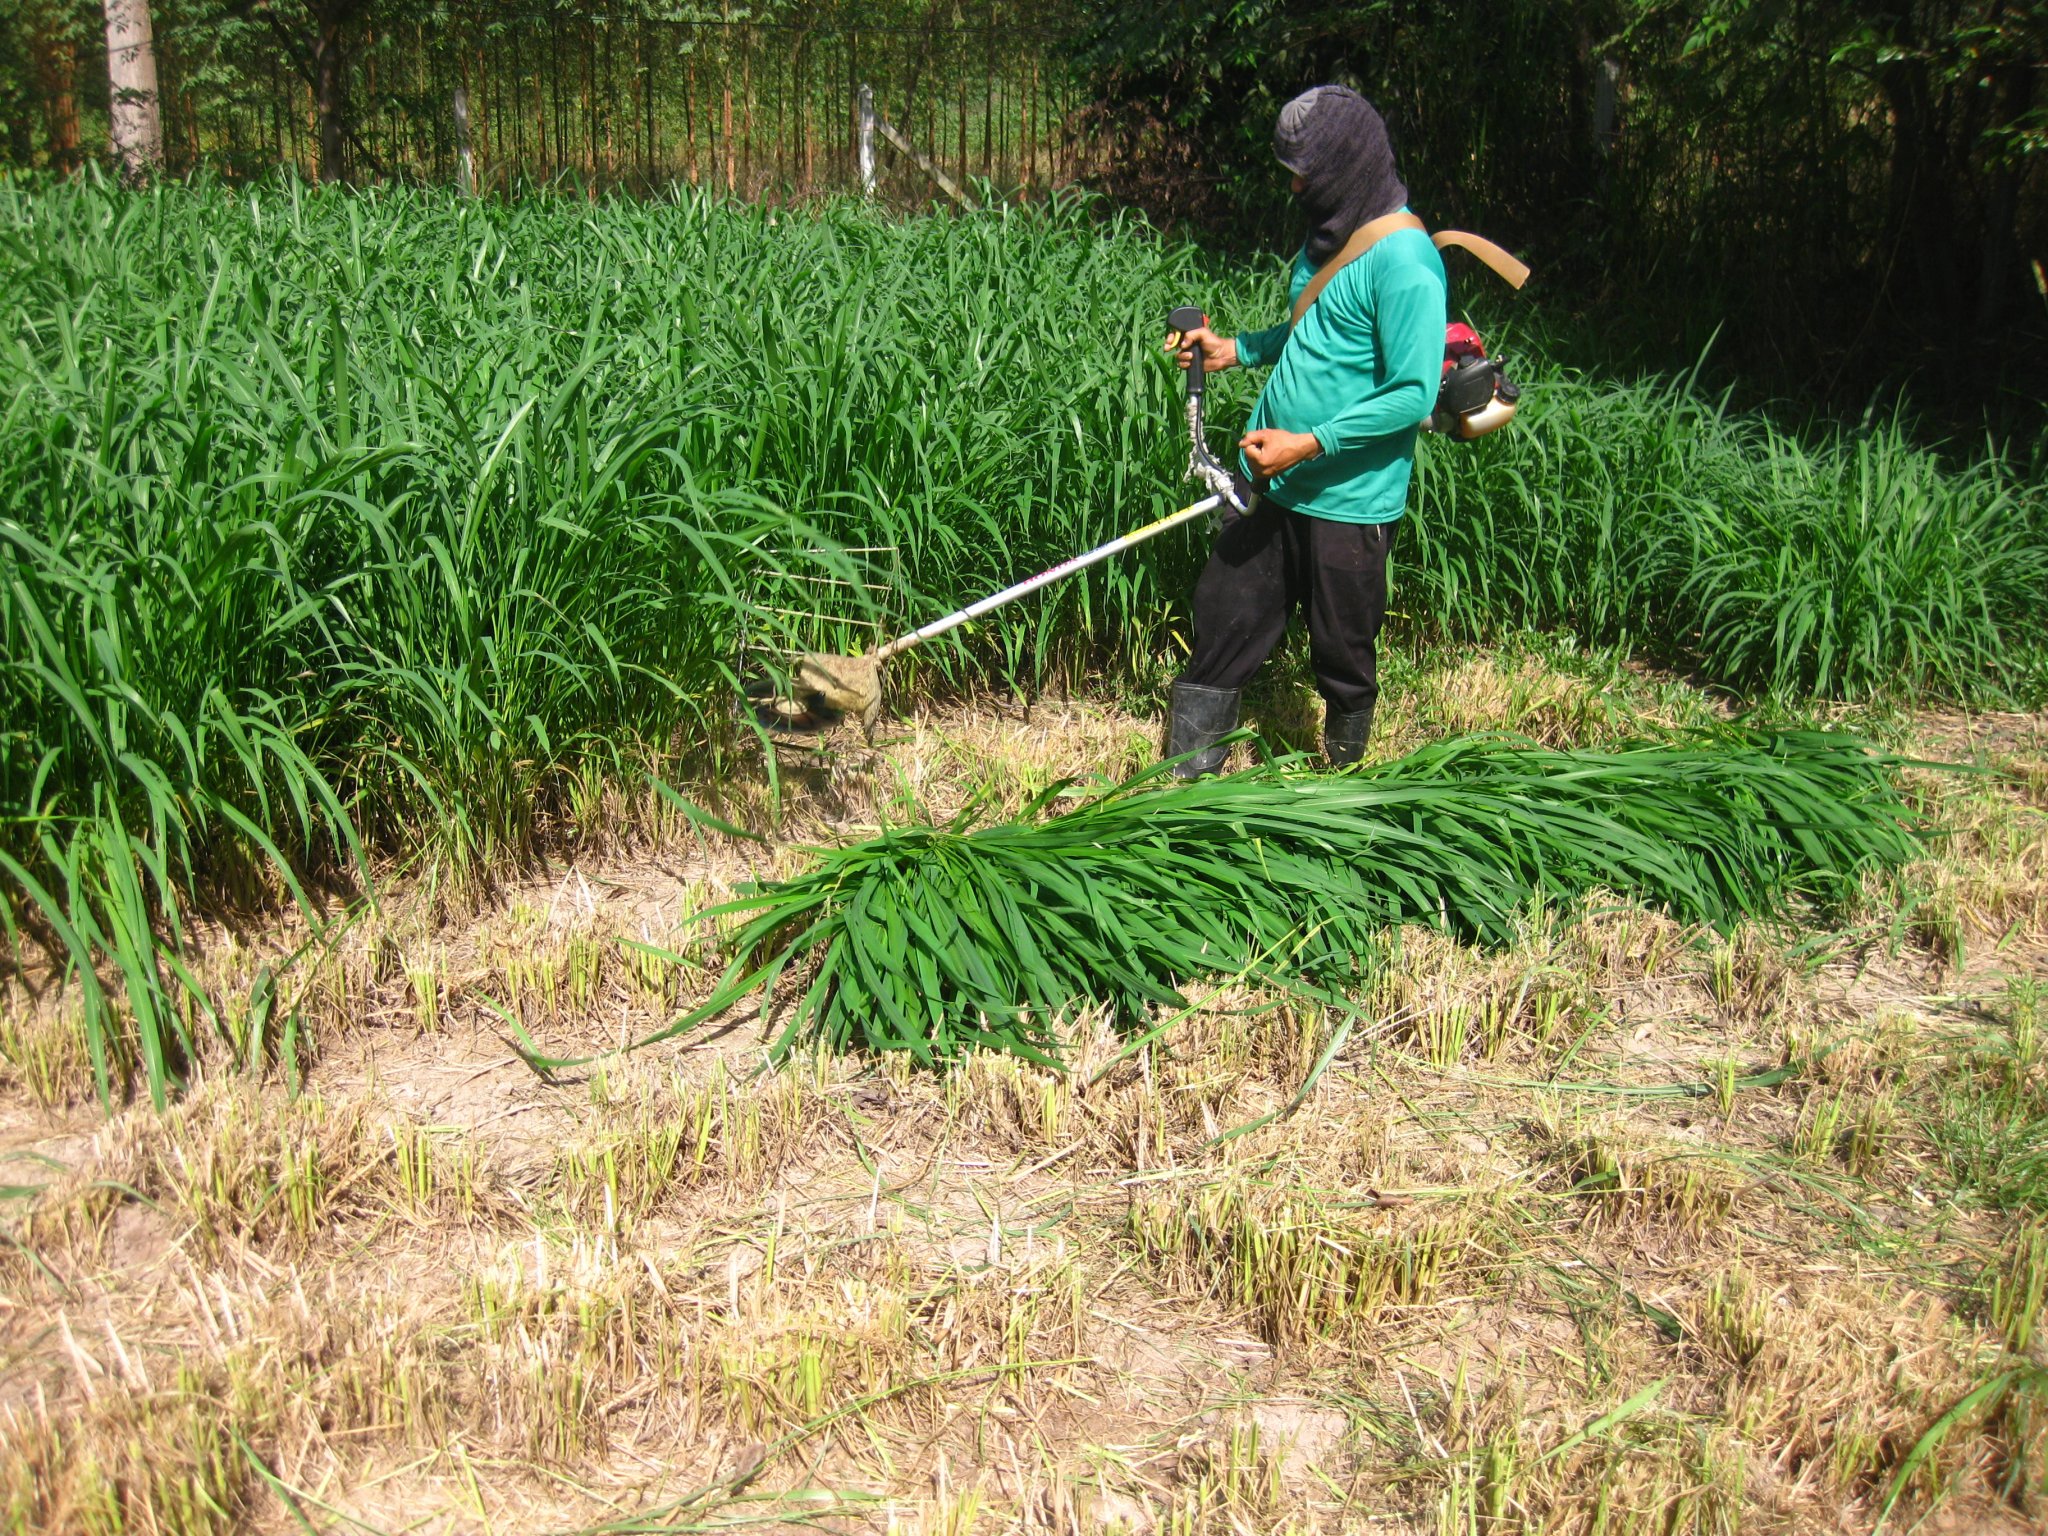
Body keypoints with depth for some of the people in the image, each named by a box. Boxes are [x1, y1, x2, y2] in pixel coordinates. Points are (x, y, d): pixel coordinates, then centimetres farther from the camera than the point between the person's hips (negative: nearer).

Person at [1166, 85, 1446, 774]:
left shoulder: (1402, 259, -17)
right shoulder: (1328, 236, 10)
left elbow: (1413, 393, -21)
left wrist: (1310, 445, -23)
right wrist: (1235, 349, 12)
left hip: (1348, 502, -8)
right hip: (1270, 482, 8)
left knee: (1344, 661, 9)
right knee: (1223, 625, 10)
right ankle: (1179, 782, 19)